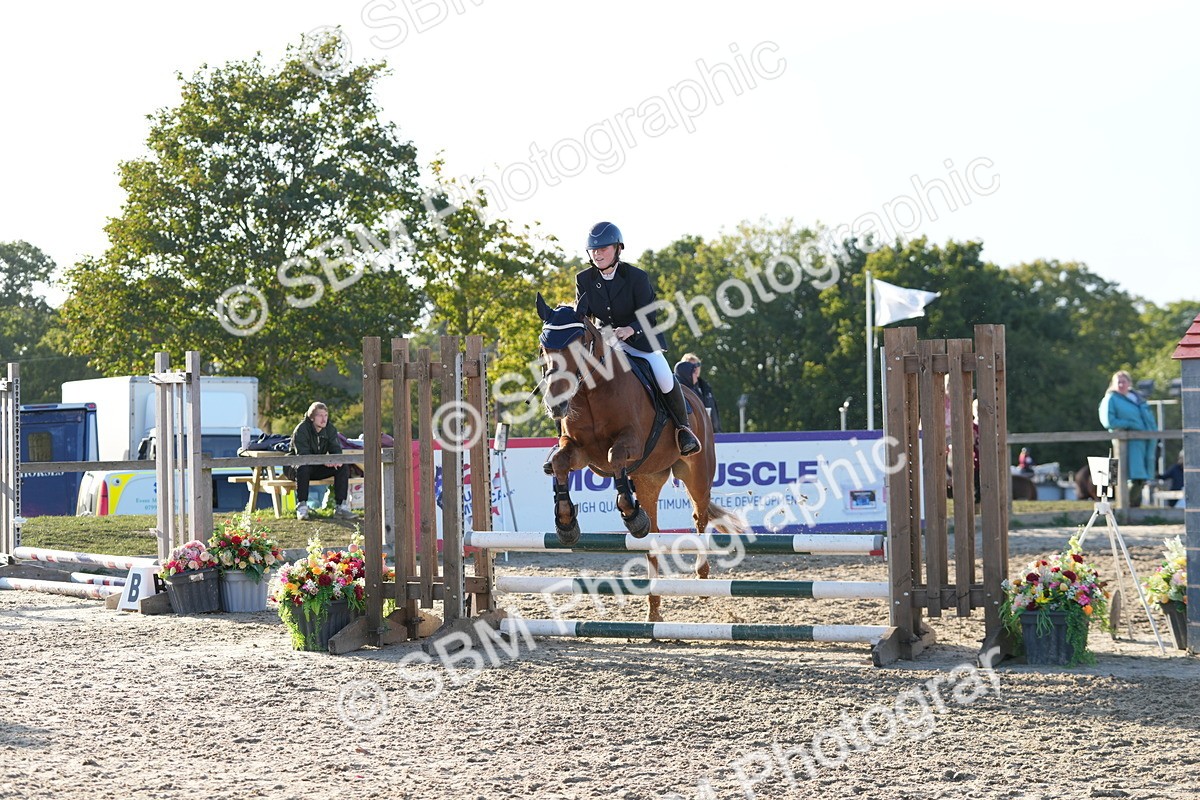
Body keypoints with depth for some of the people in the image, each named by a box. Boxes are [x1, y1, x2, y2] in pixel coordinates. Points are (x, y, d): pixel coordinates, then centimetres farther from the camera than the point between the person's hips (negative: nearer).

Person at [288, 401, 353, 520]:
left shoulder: (330, 429, 0)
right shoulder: (301, 430, -18)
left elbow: (336, 449, -5)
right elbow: (302, 454, -28)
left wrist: (337, 460, -32)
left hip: (318, 469, 5)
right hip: (294, 468, -5)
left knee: (343, 467, -16)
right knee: (302, 467, -40)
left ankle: (341, 506, -18)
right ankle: (301, 507, -34)